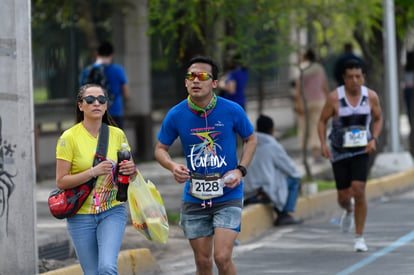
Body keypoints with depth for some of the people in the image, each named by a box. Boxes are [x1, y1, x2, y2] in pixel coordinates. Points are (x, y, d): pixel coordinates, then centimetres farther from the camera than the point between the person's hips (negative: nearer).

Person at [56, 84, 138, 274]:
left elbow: (129, 173, 13)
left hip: (112, 212, 1)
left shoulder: (117, 135, 2)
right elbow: (61, 182, -12)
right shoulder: (69, 137, -8)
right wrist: (94, 172, -24)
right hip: (81, 214, -1)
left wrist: (131, 171, -11)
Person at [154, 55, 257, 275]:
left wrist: (240, 170, -7)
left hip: (227, 196, -2)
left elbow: (251, 139, 8)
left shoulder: (231, 111, -8)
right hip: (194, 198, 2)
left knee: (222, 257, -14)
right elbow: (160, 149, 8)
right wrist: (172, 166, -14)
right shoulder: (176, 115, -5)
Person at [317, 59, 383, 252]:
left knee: (359, 191, -15)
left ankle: (359, 237, -4)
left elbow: (378, 119, 9)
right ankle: (348, 210, 47)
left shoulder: (371, 97, -7)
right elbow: (322, 121, -3)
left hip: (361, 151, 0)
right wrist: (323, 144, -16)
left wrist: (374, 139, -7)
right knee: (344, 196, 6)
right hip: (339, 152, 0)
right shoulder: (334, 98, -14)